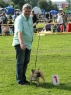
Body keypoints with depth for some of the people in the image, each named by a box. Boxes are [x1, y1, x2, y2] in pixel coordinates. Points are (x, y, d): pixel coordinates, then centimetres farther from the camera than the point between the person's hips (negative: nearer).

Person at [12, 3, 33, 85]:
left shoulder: (30, 18, 8)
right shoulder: (19, 19, -18)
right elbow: (19, 32, -33)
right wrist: (21, 43, -47)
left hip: (28, 44, 8)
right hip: (20, 44, -8)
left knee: (26, 62, 13)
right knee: (20, 62, -4)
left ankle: (23, 78, 23)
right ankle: (20, 80, 2)